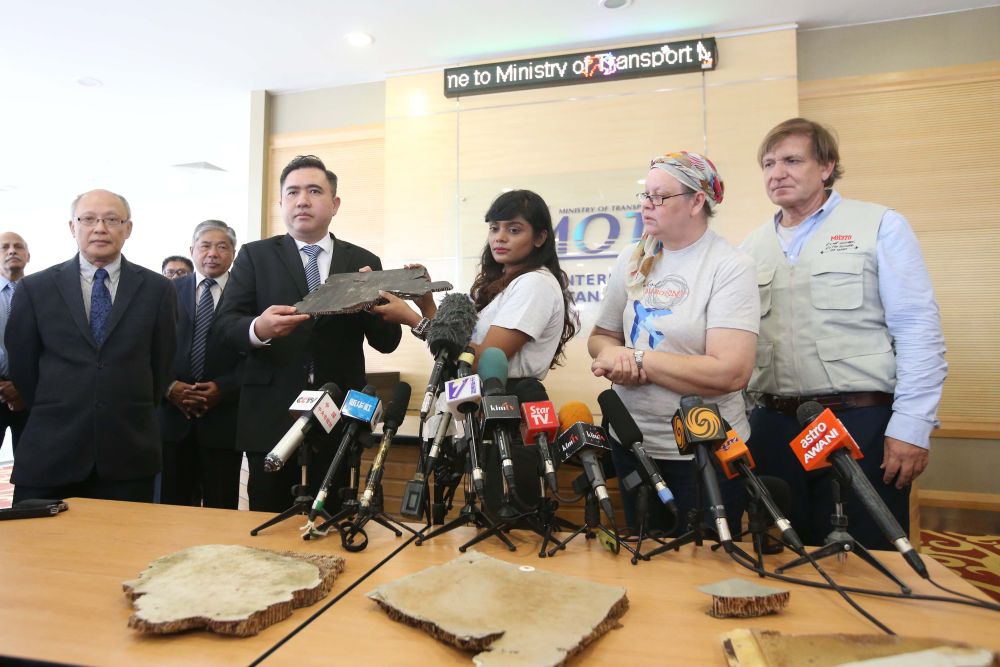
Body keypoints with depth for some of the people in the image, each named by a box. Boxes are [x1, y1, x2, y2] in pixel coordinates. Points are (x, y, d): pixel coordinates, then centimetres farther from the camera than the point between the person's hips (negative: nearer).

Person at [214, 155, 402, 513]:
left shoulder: (364, 263, 6)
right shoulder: (254, 255, 5)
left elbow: (387, 341, 1)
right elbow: (224, 324, -3)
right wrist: (258, 328, -25)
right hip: (270, 415, 0)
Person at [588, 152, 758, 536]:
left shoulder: (730, 267, -14)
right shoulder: (632, 261, 2)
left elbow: (731, 373, -24)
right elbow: (601, 336, 10)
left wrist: (637, 358, -20)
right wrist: (613, 354, -14)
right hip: (632, 442, 5)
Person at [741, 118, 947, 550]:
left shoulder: (879, 226, 0)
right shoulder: (752, 247, 12)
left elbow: (918, 331, -6)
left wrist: (911, 427, -11)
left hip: (861, 423, -3)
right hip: (774, 427, 4)